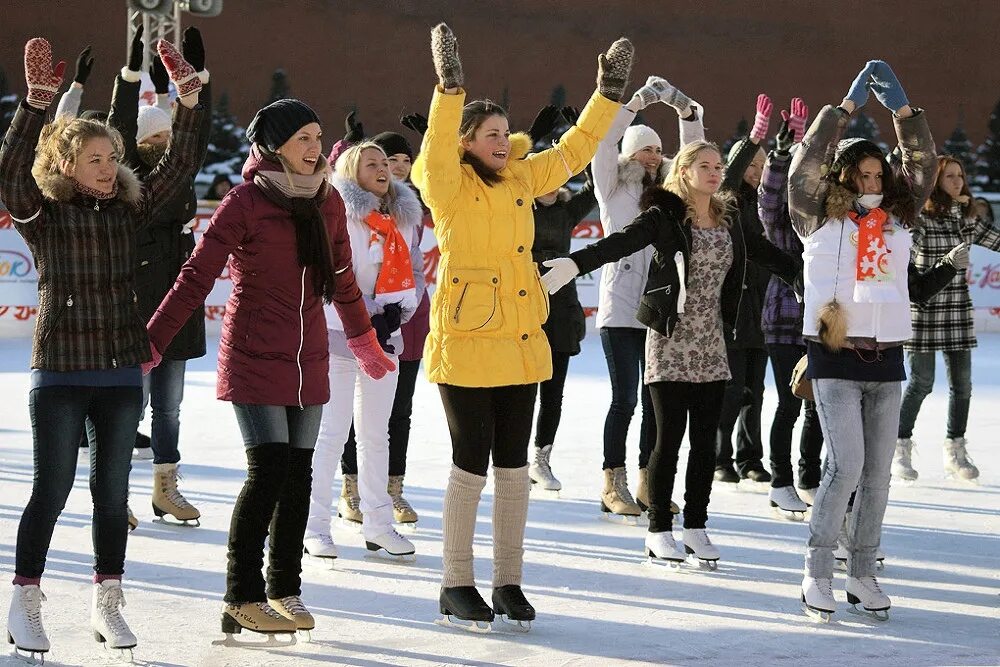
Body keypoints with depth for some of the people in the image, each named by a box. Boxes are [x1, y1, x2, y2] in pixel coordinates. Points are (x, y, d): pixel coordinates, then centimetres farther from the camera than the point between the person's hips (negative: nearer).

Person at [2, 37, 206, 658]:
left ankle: (108, 605, 18)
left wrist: (190, 100, -4)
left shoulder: (130, 210, 9)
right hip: (60, 374, -4)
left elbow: (179, 167, 7)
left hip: (122, 372, 4)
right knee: (52, 490, -1)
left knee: (113, 492, 9)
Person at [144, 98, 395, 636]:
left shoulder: (327, 202, 6)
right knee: (268, 471, -12)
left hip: (308, 360, 6)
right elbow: (196, 279, -11)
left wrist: (366, 345, 30)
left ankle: (284, 590, 19)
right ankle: (242, 598, -3)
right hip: (254, 358, -6)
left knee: (298, 475, 7)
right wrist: (149, 345, -15)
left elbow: (342, 280, 20)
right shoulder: (246, 202, -11)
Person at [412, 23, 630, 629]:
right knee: (472, 461, -1)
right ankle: (457, 583, 10)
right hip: (465, 344, -6)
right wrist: (450, 86, -38)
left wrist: (609, 93, 20)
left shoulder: (521, 179, 11)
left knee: (514, 462, 9)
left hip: (522, 342, 6)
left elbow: (574, 151, 22)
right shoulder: (449, 185, -7)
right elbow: (437, 150, -28)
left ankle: (509, 580, 18)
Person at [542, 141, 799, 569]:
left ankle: (696, 527, 13)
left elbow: (763, 252, 24)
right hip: (671, 341, -5)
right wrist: (575, 263, -38)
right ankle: (659, 531, 4)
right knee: (669, 436, -4)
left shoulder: (729, 220, 11)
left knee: (706, 439, 5)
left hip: (712, 344, 5)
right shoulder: (665, 216, -7)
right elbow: (621, 243, -22)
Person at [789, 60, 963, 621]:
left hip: (886, 358, 5)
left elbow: (923, 166, 13)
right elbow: (808, 160, -9)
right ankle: (818, 573, -5)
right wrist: (848, 105, -8)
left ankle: (863, 574, 14)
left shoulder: (896, 219, 13)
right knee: (846, 465, -14)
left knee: (878, 473, 5)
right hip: (835, 356, -5)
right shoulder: (820, 218, 1)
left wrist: (902, 109, 3)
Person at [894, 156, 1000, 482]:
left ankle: (955, 450, 16)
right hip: (925, 308, -5)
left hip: (958, 308, 6)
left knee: (961, 383, 5)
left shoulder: (968, 216, 10)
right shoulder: (920, 216, -9)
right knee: (921, 382, -4)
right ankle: (901, 449, 10)